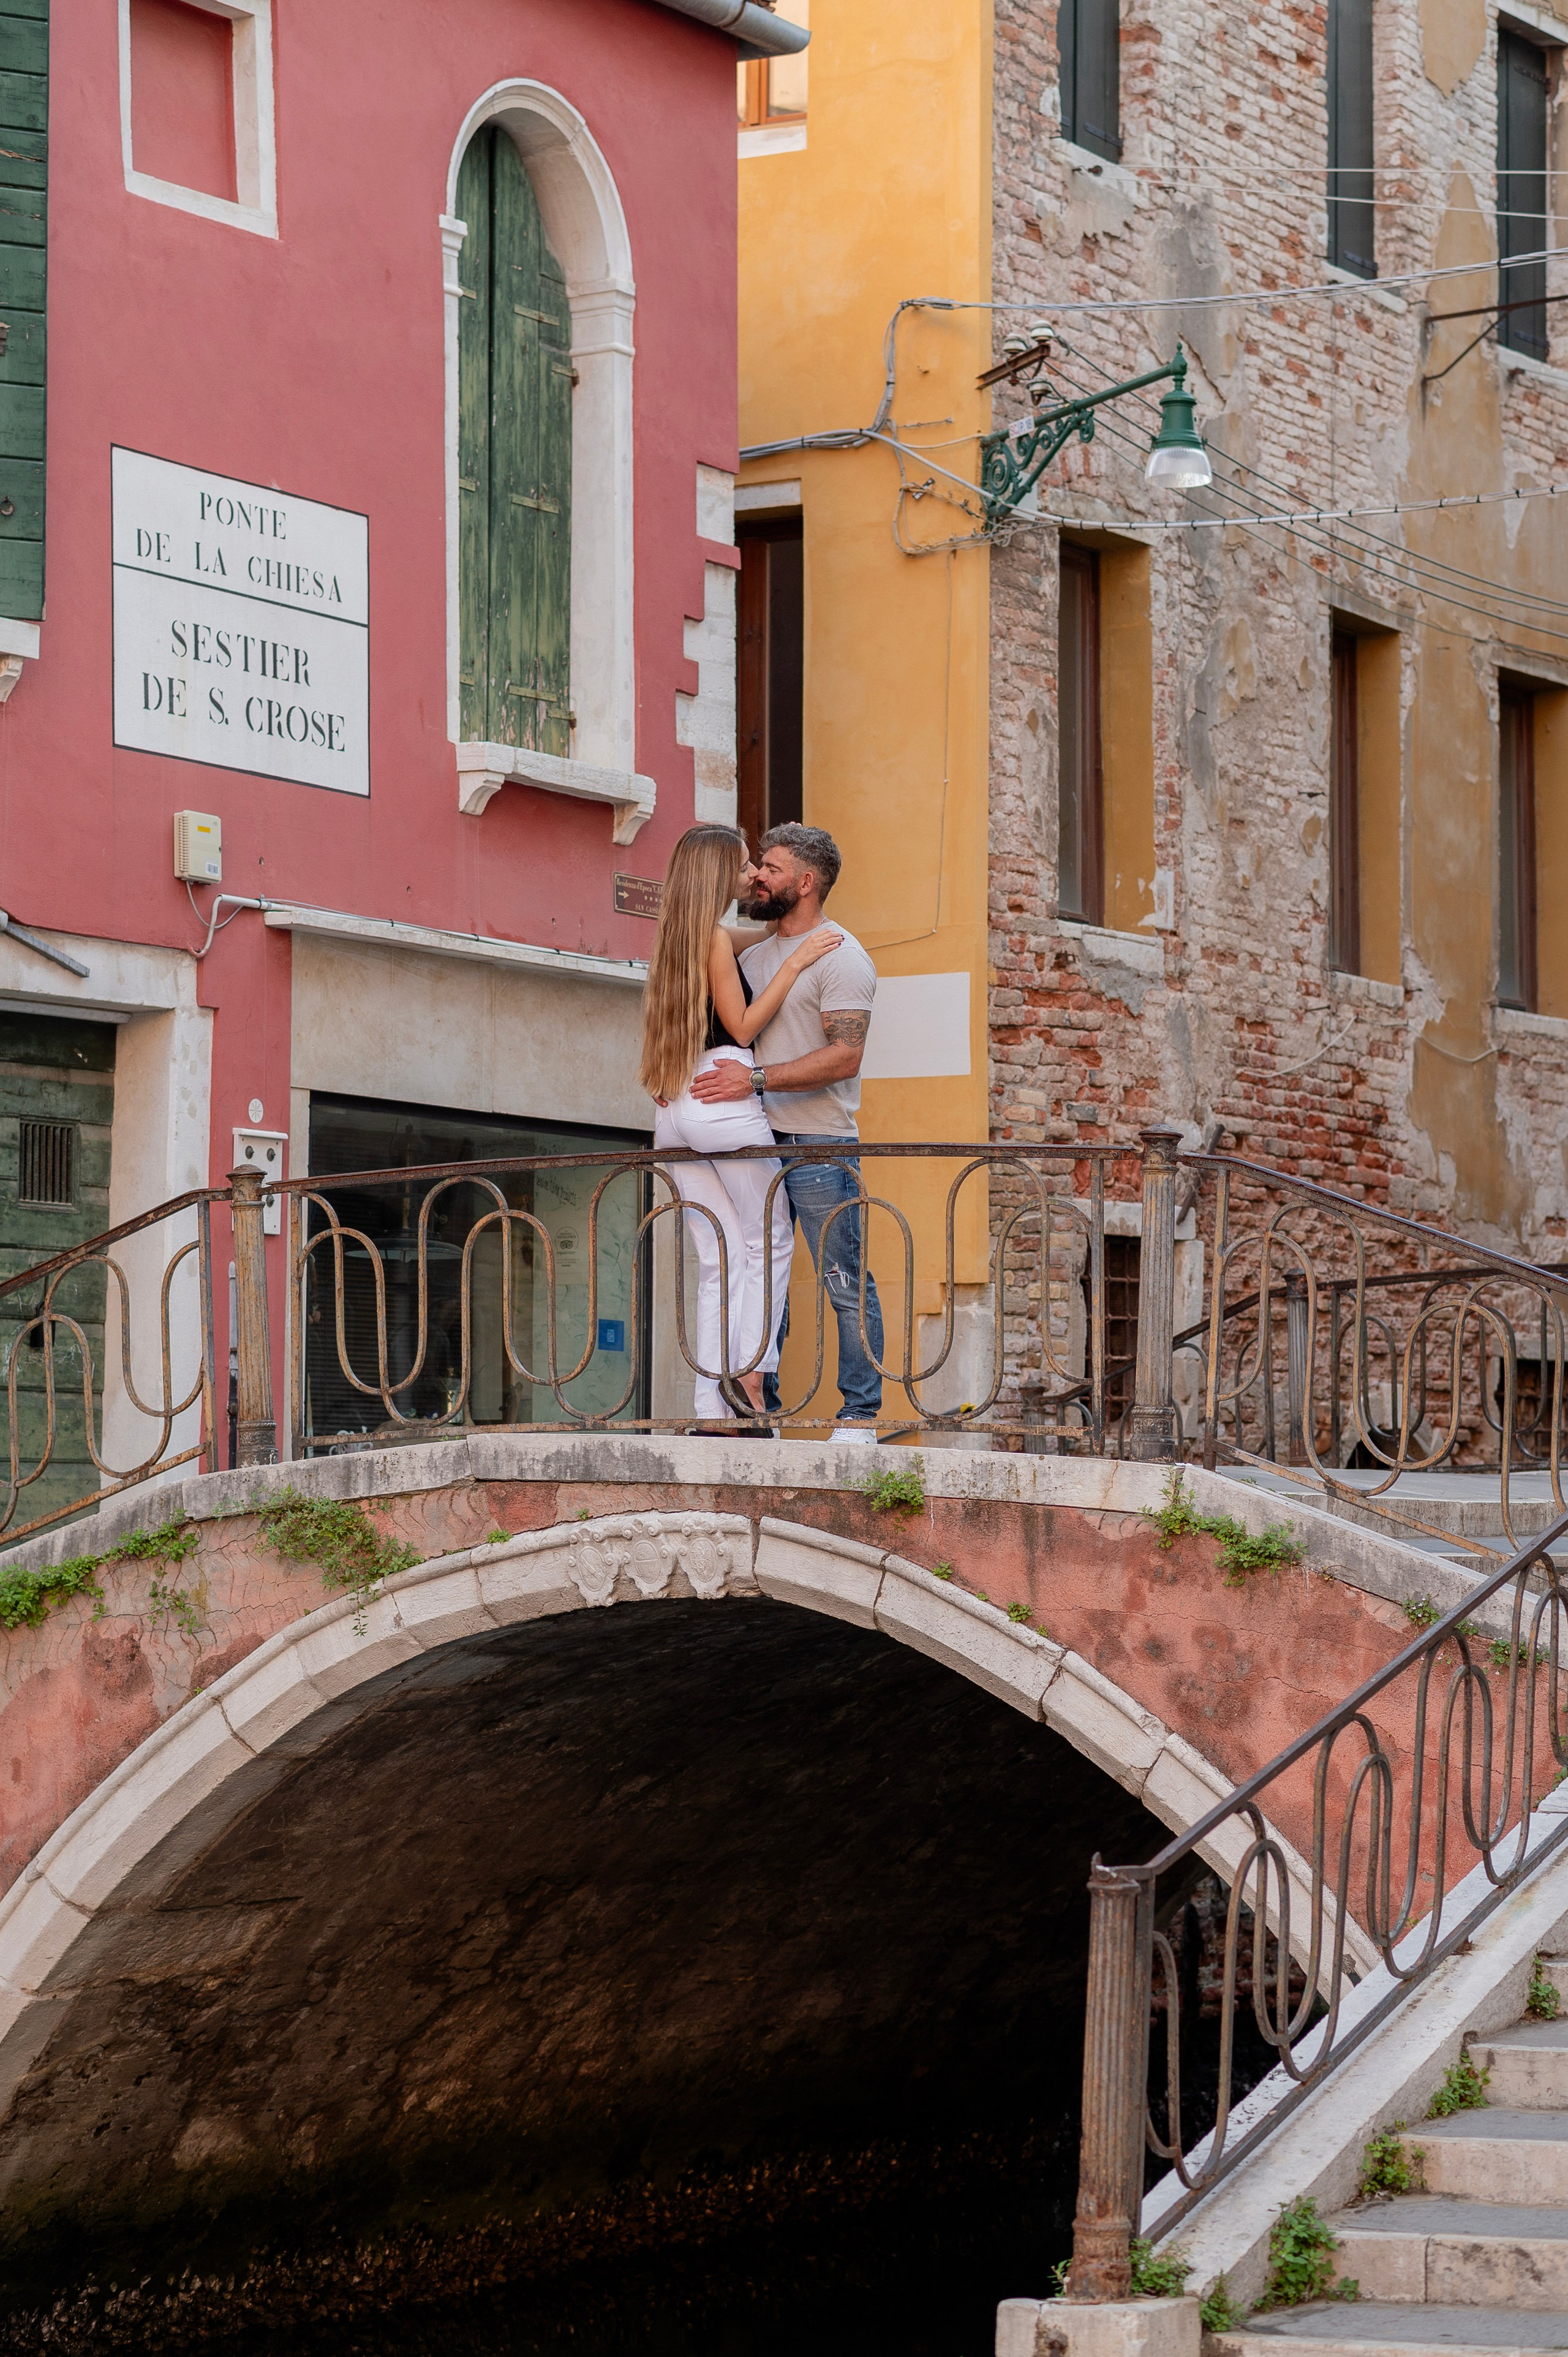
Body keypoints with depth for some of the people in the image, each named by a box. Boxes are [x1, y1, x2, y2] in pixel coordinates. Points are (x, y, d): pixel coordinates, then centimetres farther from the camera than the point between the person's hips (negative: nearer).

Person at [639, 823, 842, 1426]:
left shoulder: (675, 940, 18)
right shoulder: (717, 937, -6)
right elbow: (742, 1026, -5)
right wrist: (794, 963, -3)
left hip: (675, 1112, 8)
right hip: (724, 1104, -8)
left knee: (719, 1261, 5)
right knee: (770, 1241, 1)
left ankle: (711, 1399, -2)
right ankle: (749, 1371, -10)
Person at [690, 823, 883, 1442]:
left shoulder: (839, 955, -7)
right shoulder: (753, 955, 18)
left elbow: (845, 1056, -18)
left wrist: (756, 1079, -23)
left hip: (821, 1146, -8)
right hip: (760, 1141, 8)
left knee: (846, 1283, -5)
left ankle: (861, 1414, -2)